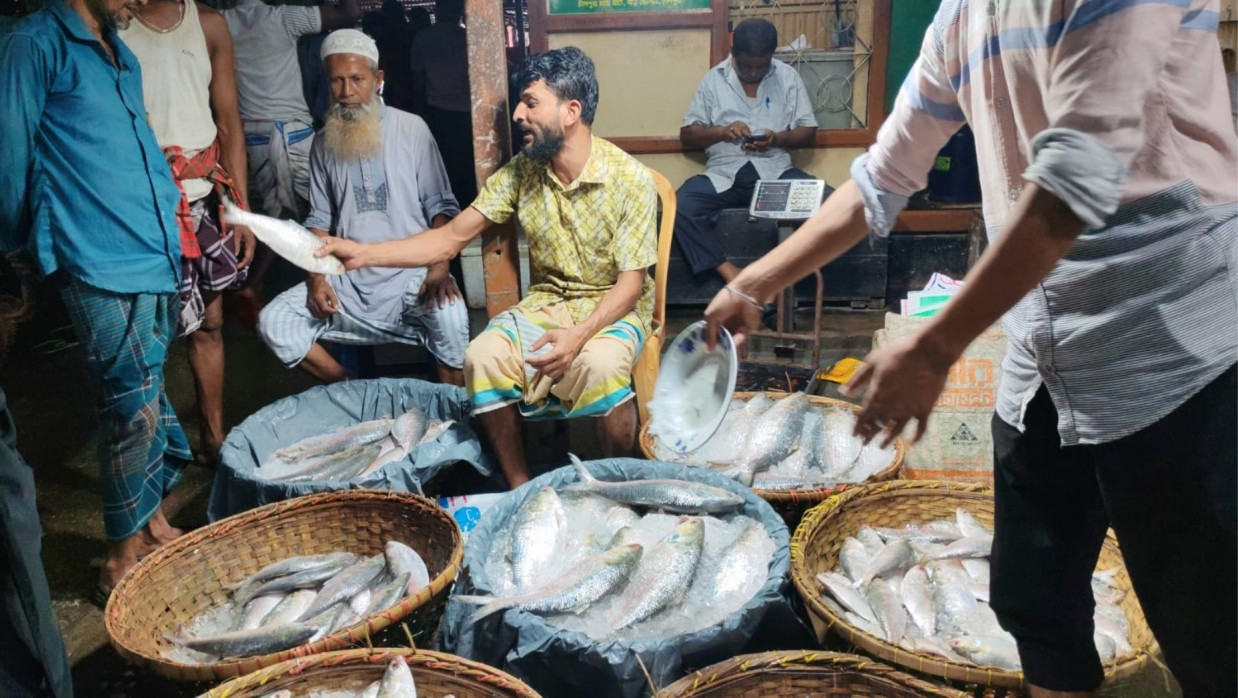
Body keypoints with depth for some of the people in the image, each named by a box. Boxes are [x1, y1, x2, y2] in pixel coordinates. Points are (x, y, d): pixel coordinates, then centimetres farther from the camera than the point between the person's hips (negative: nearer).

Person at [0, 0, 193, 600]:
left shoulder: (119, 55, 18)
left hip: (156, 257, 8)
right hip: (101, 266, -8)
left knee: (145, 399, 16)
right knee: (134, 410, -6)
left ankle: (153, 525, 29)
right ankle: (123, 562, 6)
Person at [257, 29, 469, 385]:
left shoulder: (411, 129, 0)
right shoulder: (323, 144, 9)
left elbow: (440, 205, -2)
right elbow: (320, 220, 13)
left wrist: (440, 268, -17)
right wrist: (317, 277, -3)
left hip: (411, 272, -4)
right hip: (348, 278, 4)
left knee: (450, 314, -34)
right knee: (273, 322, -12)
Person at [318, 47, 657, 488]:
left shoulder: (631, 179, -15)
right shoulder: (520, 173, -2)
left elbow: (631, 282, -16)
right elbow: (450, 239, -3)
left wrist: (579, 335, -33)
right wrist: (364, 254, -14)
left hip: (614, 307, -4)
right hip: (547, 302, 4)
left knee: (599, 364, -37)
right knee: (483, 358, -25)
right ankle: (520, 489, -8)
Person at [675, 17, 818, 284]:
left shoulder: (788, 76, 8)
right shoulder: (714, 79, 7)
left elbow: (808, 131, 8)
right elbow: (687, 136, 7)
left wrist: (777, 139, -13)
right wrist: (721, 131, -13)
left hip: (775, 171, 0)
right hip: (724, 174, 0)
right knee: (682, 206, -30)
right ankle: (729, 272, -22)